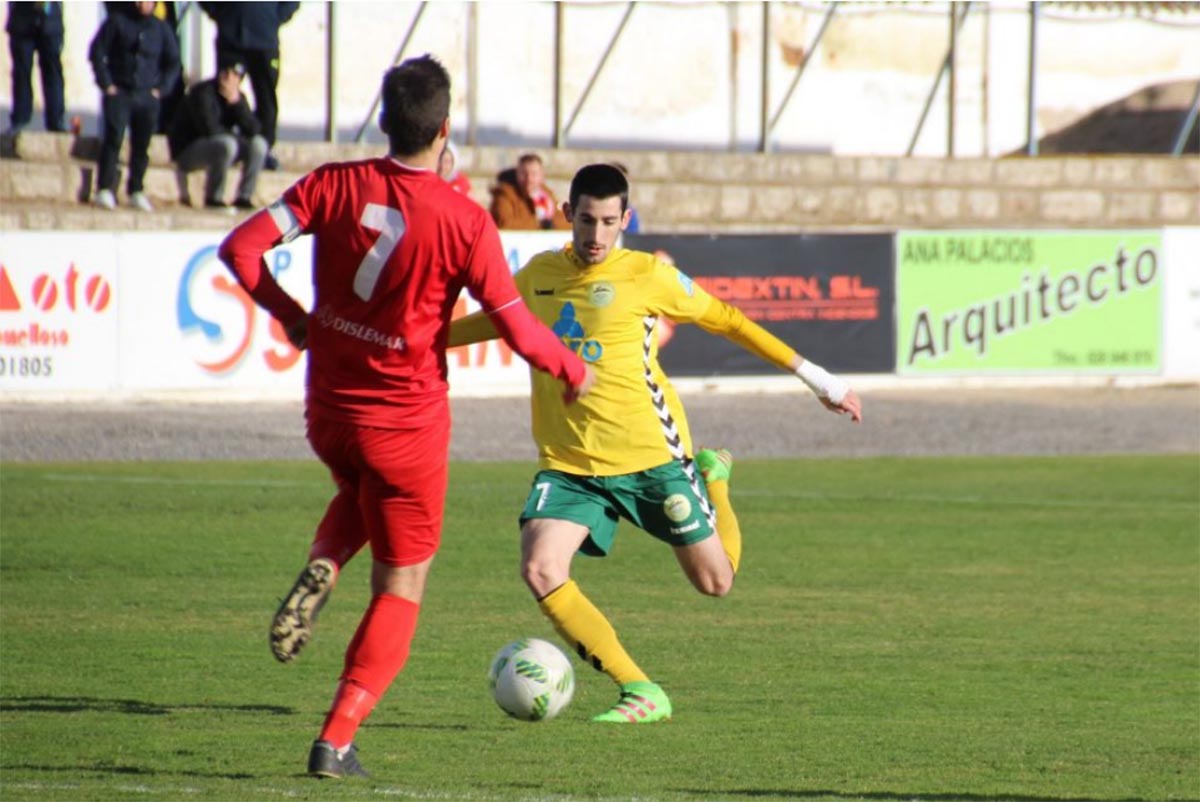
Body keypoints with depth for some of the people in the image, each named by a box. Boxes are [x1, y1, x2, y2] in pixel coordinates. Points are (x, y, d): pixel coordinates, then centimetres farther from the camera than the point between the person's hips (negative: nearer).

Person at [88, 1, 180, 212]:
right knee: (113, 138, -13)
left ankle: (136, 192, 11)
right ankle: (105, 190, -13)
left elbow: (173, 62, 15)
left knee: (142, 145, 2)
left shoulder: (160, 28, 8)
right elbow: (96, 52, 0)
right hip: (119, 92, -3)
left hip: (147, 95, 3)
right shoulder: (117, 21, 0)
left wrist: (161, 88, 3)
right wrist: (106, 84, -6)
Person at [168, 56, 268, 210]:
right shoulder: (202, 92, -18)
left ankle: (243, 197, -5)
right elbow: (209, 129, -27)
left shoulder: (238, 98, 3)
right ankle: (213, 198, -22)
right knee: (226, 144, -34)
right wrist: (232, 134, -9)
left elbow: (253, 129, -9)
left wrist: (237, 103, -21)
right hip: (187, 150, -8)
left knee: (258, 143, -6)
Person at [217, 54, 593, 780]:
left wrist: (290, 315, 6)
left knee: (361, 496, 37)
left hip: (329, 411, 4)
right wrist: (574, 372, 7)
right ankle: (337, 740, -1)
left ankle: (320, 572, 4)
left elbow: (240, 247, -11)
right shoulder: (464, 222, -16)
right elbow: (519, 331, -13)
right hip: (407, 420, -4)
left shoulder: (337, 186, -7)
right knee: (401, 587, 10)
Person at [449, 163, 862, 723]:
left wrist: (815, 378, 5)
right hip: (568, 463, 3)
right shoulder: (538, 275, 6)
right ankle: (640, 693, -12)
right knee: (540, 569, -22)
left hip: (650, 455, -3)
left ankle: (714, 477, 36)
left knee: (715, 581, 3)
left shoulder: (646, 276, -6)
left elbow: (726, 321, 3)